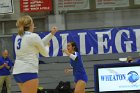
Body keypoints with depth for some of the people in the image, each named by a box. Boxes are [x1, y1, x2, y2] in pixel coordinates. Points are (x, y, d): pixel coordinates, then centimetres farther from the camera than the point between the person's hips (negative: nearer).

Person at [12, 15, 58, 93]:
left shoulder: (18, 37, 14)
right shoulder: (33, 36, -9)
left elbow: (39, 43, 21)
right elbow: (45, 53, 4)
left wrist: (51, 34, 23)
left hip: (17, 72, 9)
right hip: (28, 72, -9)